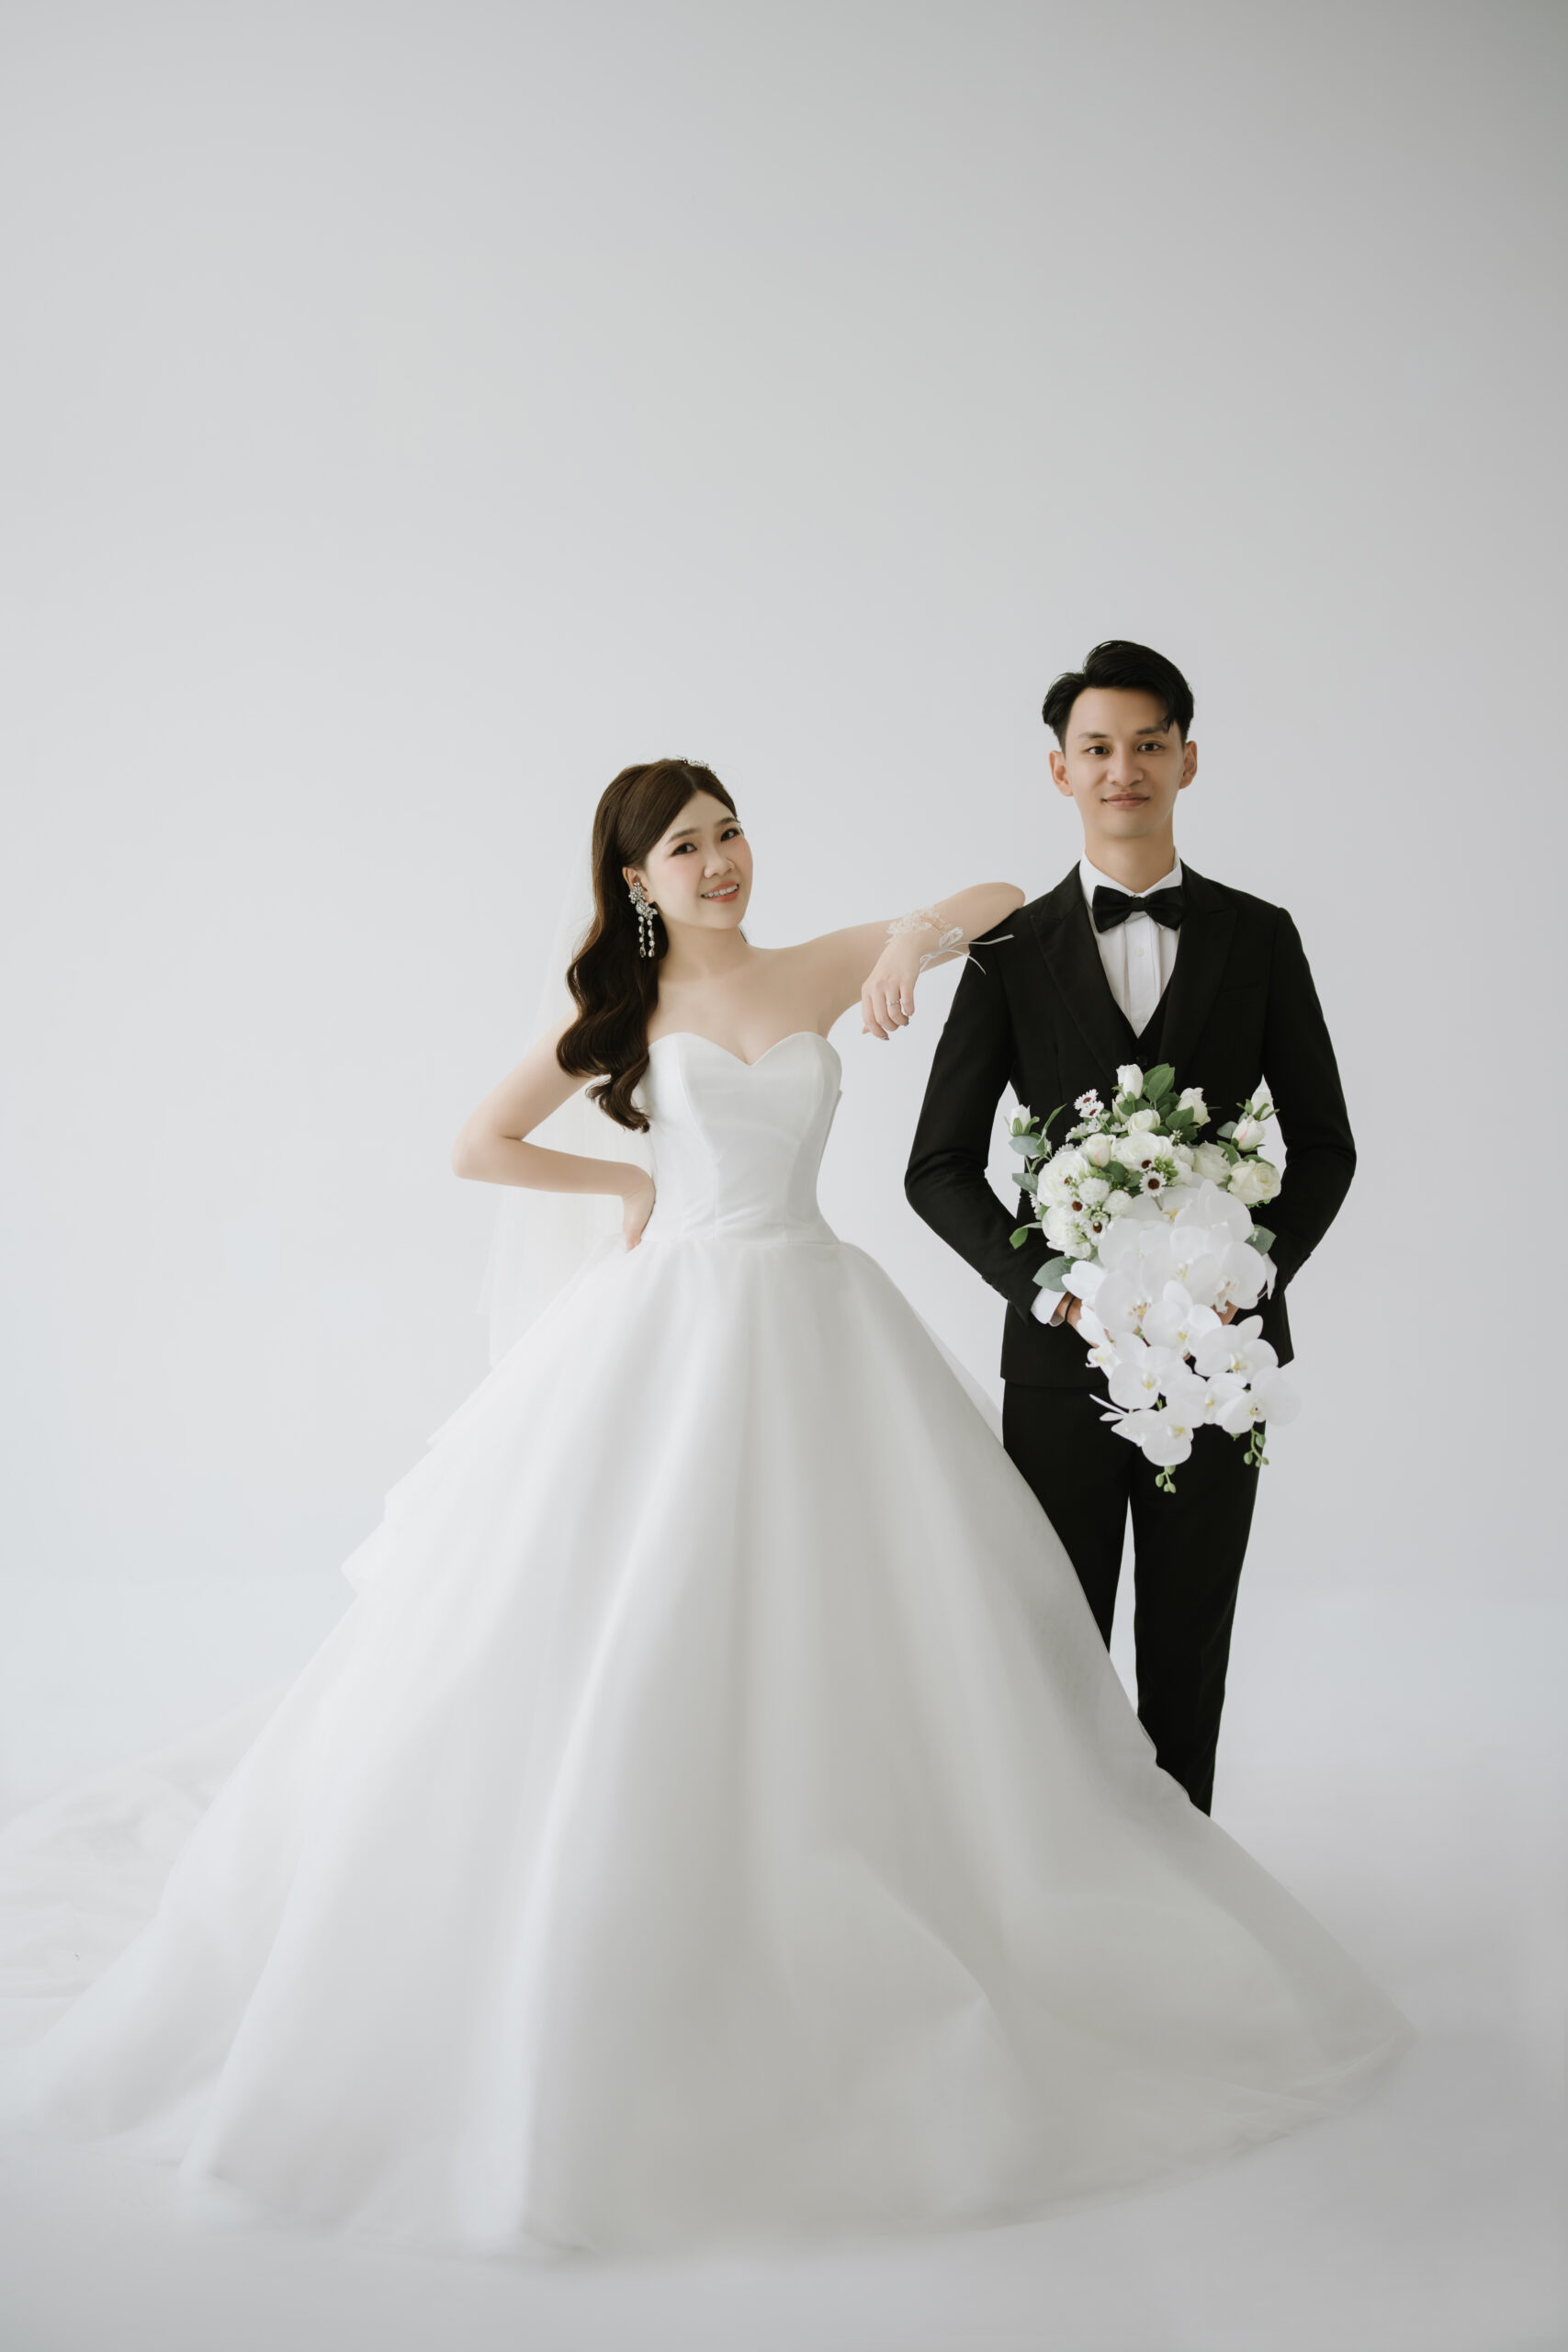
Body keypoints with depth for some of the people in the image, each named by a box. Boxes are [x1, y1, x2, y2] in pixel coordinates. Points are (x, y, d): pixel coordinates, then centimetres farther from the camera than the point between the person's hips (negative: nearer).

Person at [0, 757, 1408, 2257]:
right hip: (668, 1331, -2)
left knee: (831, 1627, 4)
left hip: (811, 1335, 2)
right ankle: (600, 1942, 9)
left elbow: (1004, 900, 6)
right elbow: (478, 1148, 7)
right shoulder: (617, 1009, 3)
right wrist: (634, 1185, 4)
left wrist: (914, 934, -13)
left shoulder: (813, 974, 6)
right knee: (628, 1636, -3)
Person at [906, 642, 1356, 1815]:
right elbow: (939, 1167, 0)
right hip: (1065, 1352, -1)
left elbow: (1324, 1143, 7)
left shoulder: (1258, 937, 5)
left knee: (1189, 1639, 12)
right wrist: (1050, 1284, -14)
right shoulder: (1012, 953, 2)